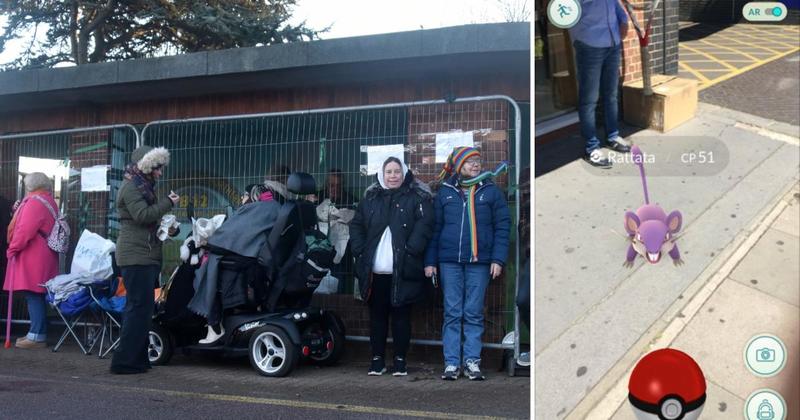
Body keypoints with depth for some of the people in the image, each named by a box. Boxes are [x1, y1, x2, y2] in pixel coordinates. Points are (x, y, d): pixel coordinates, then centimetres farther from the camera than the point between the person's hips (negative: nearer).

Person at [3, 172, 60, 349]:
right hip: (42, 256, 10)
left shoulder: (34, 202, -13)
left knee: (33, 295, -8)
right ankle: (37, 333, 14)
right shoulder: (49, 201, 17)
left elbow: (25, 230, -20)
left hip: (33, 257, -10)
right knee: (37, 296, 11)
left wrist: (12, 249, -10)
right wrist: (19, 212, 19)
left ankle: (37, 336, -8)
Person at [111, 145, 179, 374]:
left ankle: (138, 358, 15)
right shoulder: (130, 187, -7)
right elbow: (142, 215, -21)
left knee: (141, 307, 10)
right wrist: (168, 202, -11)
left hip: (147, 256, 10)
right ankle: (124, 360, -9)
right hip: (136, 255, -10)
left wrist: (169, 228, 10)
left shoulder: (145, 187, 24)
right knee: (139, 306, -12)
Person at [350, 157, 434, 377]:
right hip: (375, 271, 3)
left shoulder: (417, 198, 2)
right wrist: (360, 251, -1)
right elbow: (356, 226, 13)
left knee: (401, 315, 4)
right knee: (377, 315, 9)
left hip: (403, 270, -3)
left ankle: (400, 359, 15)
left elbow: (424, 225, -9)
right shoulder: (370, 198, 13)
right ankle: (377, 358, 19)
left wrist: (410, 251, -18)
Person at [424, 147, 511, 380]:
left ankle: (472, 361, 9)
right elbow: (434, 228, 9)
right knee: (452, 313, 2)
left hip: (479, 261, -1)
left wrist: (498, 259, -6)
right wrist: (430, 261, 4)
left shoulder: (491, 191, 6)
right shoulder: (445, 192, 8)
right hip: (450, 260, 1)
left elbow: (503, 226, 3)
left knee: (474, 314, 3)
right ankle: (451, 363, 6)